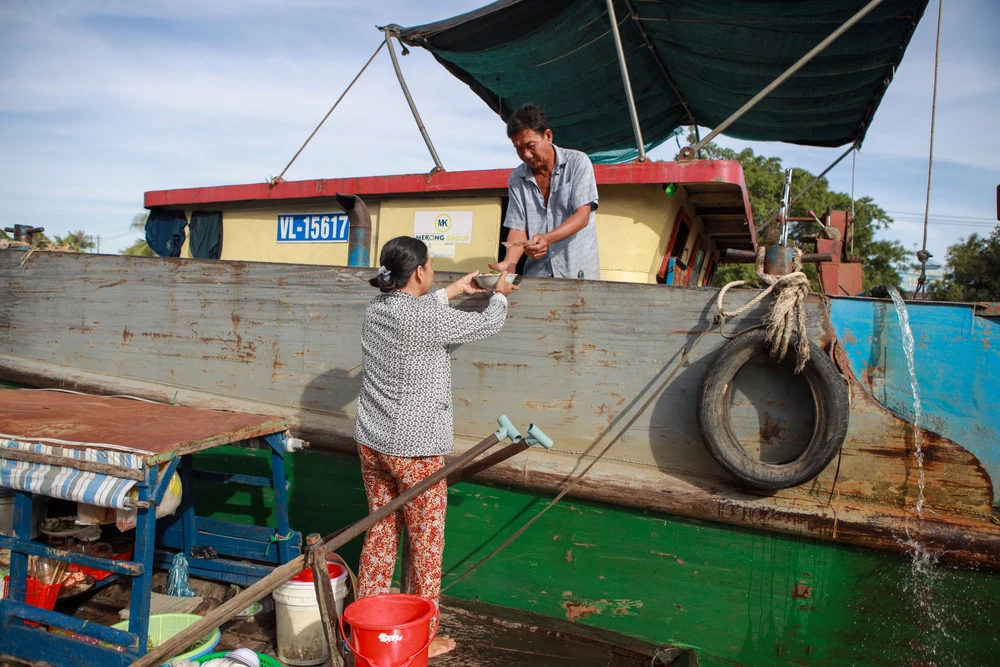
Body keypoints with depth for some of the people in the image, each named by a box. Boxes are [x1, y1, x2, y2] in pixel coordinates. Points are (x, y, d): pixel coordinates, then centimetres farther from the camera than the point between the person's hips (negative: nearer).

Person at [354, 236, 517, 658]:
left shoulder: (377, 308, 2)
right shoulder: (429, 318, -19)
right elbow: (488, 325, -4)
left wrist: (453, 291, 32)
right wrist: (499, 294, 16)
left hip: (371, 442, 8)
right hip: (415, 449, -7)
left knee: (380, 533, 19)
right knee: (426, 543, 8)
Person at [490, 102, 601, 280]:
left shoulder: (578, 163, -3)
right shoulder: (516, 179, 6)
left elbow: (582, 216, -11)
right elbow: (518, 230, 2)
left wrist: (546, 238, -27)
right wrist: (509, 263, -18)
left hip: (578, 272, -2)